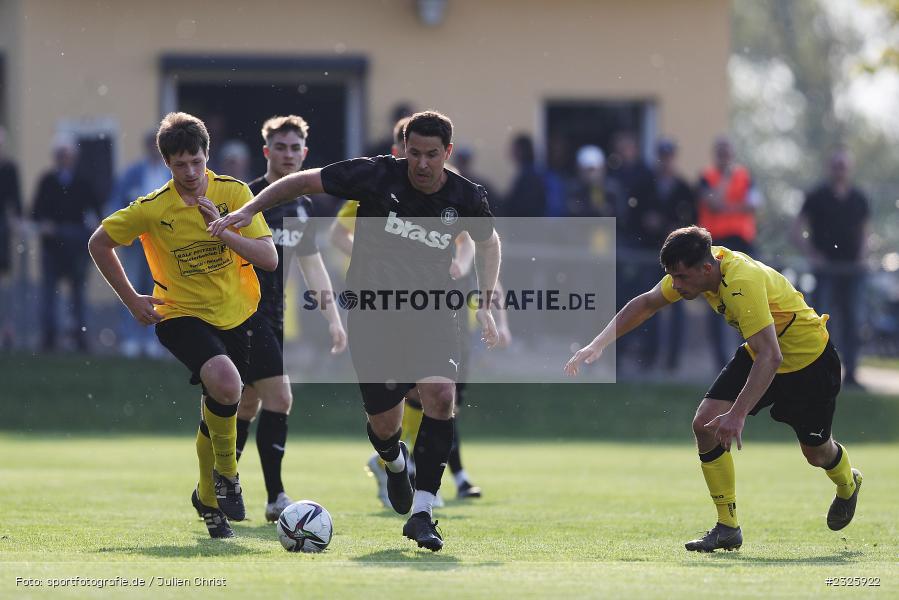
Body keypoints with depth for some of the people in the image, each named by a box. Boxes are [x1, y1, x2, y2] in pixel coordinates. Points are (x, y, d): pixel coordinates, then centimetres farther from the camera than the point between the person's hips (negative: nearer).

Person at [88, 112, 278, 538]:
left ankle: (208, 497, 35)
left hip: (237, 314, 3)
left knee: (219, 408, 11)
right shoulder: (152, 210, -12)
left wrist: (222, 230, -25)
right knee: (224, 383, -31)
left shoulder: (233, 193, -7)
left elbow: (269, 258, -12)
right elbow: (99, 244, 3)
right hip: (182, 316, -3)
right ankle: (226, 471, -8)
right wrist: (131, 299, 1)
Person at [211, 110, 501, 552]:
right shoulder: (377, 176, -12)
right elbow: (304, 181, -2)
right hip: (372, 312, -1)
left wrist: (485, 304, 10)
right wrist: (249, 210, -7)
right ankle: (395, 463, 41)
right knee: (384, 423, 0)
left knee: (440, 393, -25)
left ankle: (421, 512, -20)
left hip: (431, 312, 1)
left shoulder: (466, 199, -4)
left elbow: (489, 241, 18)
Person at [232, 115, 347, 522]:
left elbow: (311, 263, 22)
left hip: (273, 316, 8)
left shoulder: (302, 206, 14)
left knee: (247, 406, 12)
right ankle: (275, 498, -12)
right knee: (279, 397, -15)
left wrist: (332, 316, 18)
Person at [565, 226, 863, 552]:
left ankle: (847, 484, 48)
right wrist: (598, 345, -11)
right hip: (758, 354, 7)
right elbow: (646, 303, -1)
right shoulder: (697, 267, -16)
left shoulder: (743, 283, -40)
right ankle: (727, 527, -2)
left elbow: (770, 356, -45)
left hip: (808, 359, -7)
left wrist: (737, 414, -53)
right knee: (706, 424, -12)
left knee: (816, 453, 9)